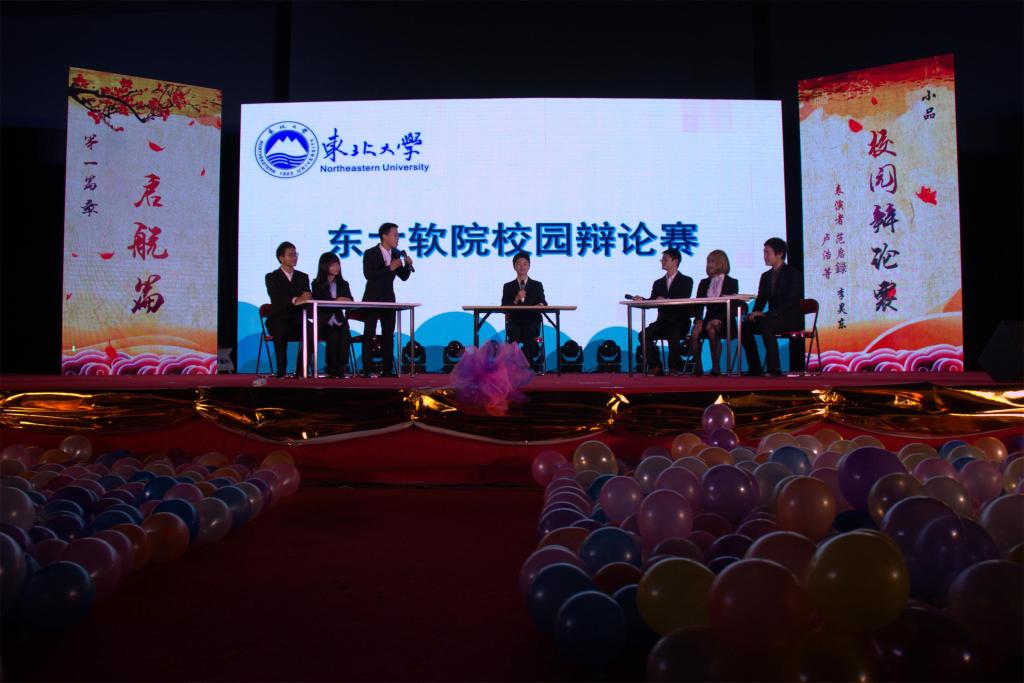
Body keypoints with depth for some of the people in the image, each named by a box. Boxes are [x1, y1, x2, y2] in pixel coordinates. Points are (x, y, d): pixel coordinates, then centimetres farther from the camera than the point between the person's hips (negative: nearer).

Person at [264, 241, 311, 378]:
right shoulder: (272, 277, 5)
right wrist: (295, 300, -34)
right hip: (278, 319, -2)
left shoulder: (303, 277, 18)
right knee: (281, 330, -37)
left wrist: (306, 298, -23)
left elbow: (308, 297, 3)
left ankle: (300, 371, -23)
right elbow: (277, 298, -14)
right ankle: (281, 371, -31)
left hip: (297, 319, 3)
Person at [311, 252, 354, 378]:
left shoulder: (343, 284, 17)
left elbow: (350, 301, 4)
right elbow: (318, 302, -7)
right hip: (324, 321, -2)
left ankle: (340, 368, -27)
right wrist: (336, 301, -18)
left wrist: (343, 301, -20)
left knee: (344, 335, -30)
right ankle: (332, 369, -24)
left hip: (338, 320, 2)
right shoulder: (317, 284, 8)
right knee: (333, 336, -32)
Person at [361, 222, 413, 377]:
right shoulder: (370, 253, -8)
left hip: (388, 299, 5)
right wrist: (389, 268, -24)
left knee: (388, 334, 4)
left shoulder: (397, 254, 6)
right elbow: (368, 275, -21)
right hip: (373, 299, -5)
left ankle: (388, 369, 6)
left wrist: (408, 265, -10)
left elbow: (403, 277, 9)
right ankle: (367, 368, -2)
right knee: (369, 333, -4)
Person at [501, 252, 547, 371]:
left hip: (532, 322, 0)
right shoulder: (508, 287, 14)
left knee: (528, 332, -35)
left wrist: (541, 305, -21)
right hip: (514, 322, 0)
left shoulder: (537, 285, 14)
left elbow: (542, 303, 4)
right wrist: (516, 299, -13)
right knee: (514, 332, -35)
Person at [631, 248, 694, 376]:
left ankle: (675, 367, -17)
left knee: (673, 335, -36)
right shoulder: (658, 283, 20)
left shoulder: (686, 281, 6)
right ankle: (655, 366, -15)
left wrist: (666, 300, -27)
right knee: (645, 334, -24)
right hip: (662, 322, 4)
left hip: (679, 322, -4)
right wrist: (641, 300, -15)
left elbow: (684, 300, -11)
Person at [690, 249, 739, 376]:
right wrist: (698, 319, -15)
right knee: (695, 331, -30)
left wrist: (718, 319, -21)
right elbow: (698, 304, 7)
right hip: (709, 319, 3)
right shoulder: (704, 283, 19)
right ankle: (697, 366, -27)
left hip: (725, 322, -3)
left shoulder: (732, 283, 6)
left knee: (711, 330, -36)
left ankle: (716, 366, -29)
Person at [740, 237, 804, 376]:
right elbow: (760, 300, 12)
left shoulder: (794, 274, -5)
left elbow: (791, 301, -16)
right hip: (772, 318, 7)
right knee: (746, 326, -18)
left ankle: (774, 368, -35)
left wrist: (767, 314, -27)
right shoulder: (766, 276, 16)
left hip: (791, 318, -6)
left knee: (764, 323, -35)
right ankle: (754, 368, -15)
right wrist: (755, 313, -12)